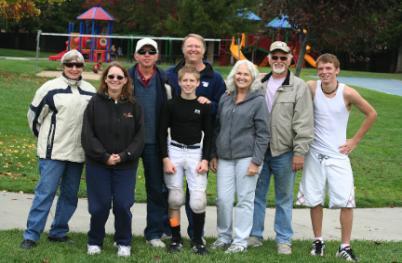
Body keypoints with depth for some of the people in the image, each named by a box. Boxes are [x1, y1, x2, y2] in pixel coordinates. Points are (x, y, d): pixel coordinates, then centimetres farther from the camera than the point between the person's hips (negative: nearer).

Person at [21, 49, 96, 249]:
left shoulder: (90, 91, 8)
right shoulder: (51, 88, -6)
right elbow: (34, 115, 1)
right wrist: (46, 138, 9)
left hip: (78, 153, 5)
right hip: (53, 152, -5)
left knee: (70, 194, 10)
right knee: (45, 192, -8)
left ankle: (58, 232, 22)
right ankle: (31, 235, -4)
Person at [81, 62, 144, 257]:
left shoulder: (133, 105, 1)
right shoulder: (95, 103, -2)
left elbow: (139, 136, 0)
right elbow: (87, 135, -5)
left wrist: (124, 156, -12)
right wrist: (104, 156, -13)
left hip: (126, 165, 1)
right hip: (98, 163, -1)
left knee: (123, 205, 1)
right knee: (99, 205, 4)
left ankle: (124, 243, 19)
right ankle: (94, 241, 23)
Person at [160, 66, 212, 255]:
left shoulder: (204, 106, 2)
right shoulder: (171, 105, 0)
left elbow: (208, 134, 6)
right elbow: (162, 132, 1)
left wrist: (205, 159, -3)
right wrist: (165, 158, -6)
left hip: (196, 153, 0)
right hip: (174, 151, 0)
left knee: (198, 200, -7)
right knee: (175, 199, 3)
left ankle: (198, 240, 7)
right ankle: (176, 239, 15)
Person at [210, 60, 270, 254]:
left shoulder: (258, 101, -3)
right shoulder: (225, 99, 10)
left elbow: (263, 134, -5)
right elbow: (217, 128, 17)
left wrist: (256, 162, -10)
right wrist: (214, 155, 13)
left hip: (246, 157, -4)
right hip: (225, 157, 4)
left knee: (245, 199, 2)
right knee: (223, 198, 3)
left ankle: (241, 240, 11)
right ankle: (224, 237, 19)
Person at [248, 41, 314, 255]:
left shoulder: (299, 87, -4)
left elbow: (304, 123, -7)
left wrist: (300, 152, -12)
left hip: (284, 152, -3)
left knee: (284, 198, 6)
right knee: (257, 194, 11)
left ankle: (284, 239, 17)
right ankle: (255, 235, 24)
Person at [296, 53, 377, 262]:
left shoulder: (347, 93, -10)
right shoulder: (311, 88, -9)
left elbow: (371, 114, 2)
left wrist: (355, 141, 1)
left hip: (338, 155, -1)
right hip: (314, 154, 1)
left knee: (346, 201, -5)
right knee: (314, 200, 8)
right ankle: (318, 241, 23)